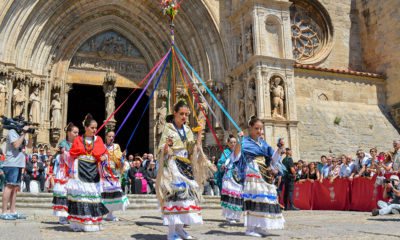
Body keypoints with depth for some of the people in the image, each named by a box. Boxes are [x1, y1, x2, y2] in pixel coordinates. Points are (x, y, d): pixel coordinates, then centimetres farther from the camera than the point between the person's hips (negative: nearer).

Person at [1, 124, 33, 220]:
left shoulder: (20, 134, 19)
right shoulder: (12, 132, -6)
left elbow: (29, 146, 24)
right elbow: (16, 145, -19)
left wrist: (30, 135, 9)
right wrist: (24, 133, -14)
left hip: (18, 165, 9)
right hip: (11, 164, -9)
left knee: (15, 188, 8)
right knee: (9, 187, -10)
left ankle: (13, 211, 12)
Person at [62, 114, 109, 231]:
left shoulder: (98, 140, 10)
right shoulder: (78, 140, 7)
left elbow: (104, 153, 7)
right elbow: (72, 154, 11)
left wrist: (104, 157, -13)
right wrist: (65, 154, -6)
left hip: (93, 171, 2)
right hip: (80, 170, -2)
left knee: (93, 195, 0)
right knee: (79, 195, -5)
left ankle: (92, 223, 7)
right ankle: (77, 223, 2)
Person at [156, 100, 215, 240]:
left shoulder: (187, 130, 15)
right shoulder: (168, 128, 0)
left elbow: (194, 150, 7)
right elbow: (162, 151, -6)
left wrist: (199, 133, 0)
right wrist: (166, 145, -27)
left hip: (185, 166, 6)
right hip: (172, 165, -6)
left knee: (187, 192, 0)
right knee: (174, 193, -15)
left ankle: (179, 228, 11)